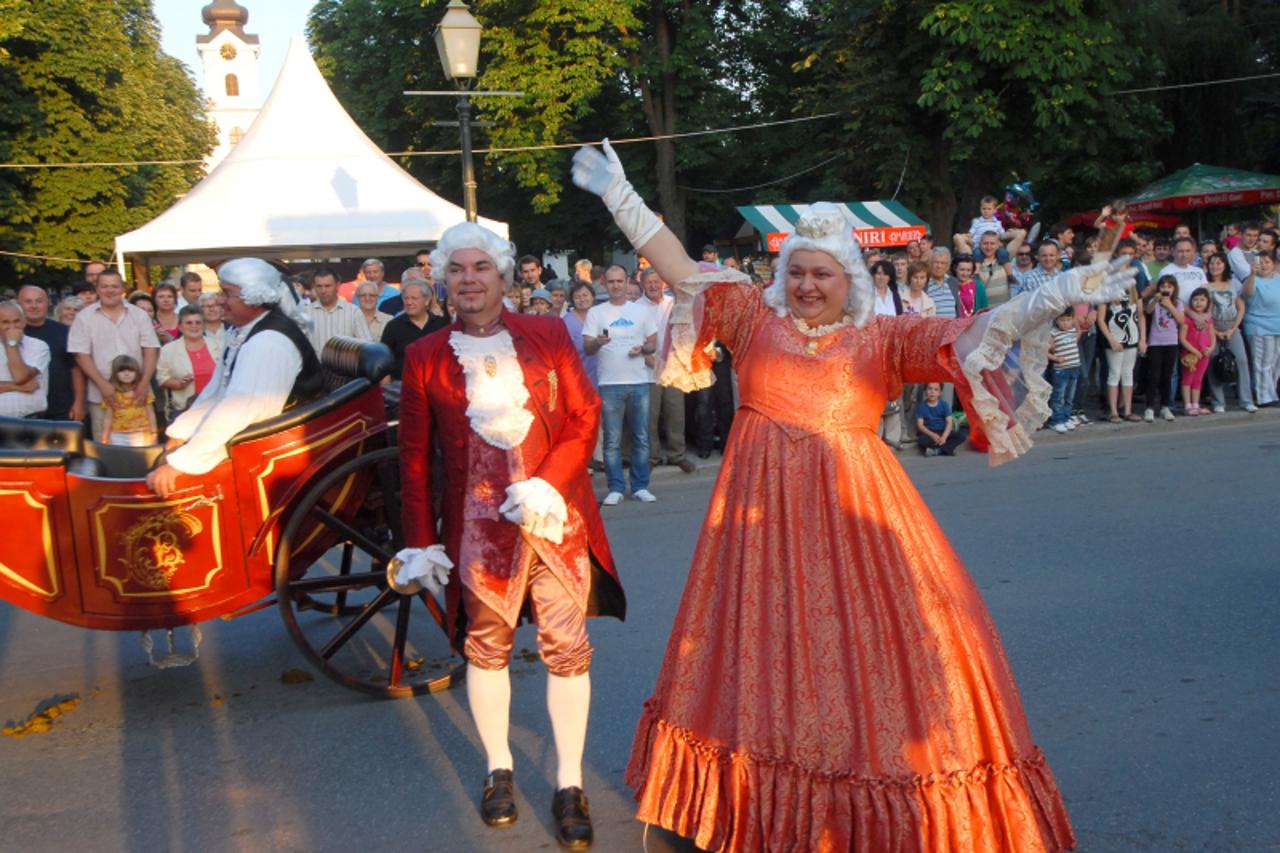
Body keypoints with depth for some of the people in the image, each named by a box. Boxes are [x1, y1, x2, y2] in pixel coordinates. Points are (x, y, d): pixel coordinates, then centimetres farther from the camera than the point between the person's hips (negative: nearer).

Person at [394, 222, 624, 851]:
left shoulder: (547, 336, 3)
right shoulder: (425, 357, 4)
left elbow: (585, 416, 1)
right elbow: (414, 457, 6)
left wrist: (546, 484, -13)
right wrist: (419, 541, 4)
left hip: (555, 513, 0)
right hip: (478, 522, 1)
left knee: (567, 647, 2)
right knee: (486, 646, 11)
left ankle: (569, 784, 16)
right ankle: (499, 770, 32)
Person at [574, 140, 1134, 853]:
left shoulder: (885, 338, 4)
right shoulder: (755, 318, 8)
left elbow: (974, 334, -4)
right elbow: (679, 270, 9)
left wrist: (1058, 296, -16)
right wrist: (619, 195, 8)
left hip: (852, 507, -1)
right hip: (767, 506, 1)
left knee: (873, 637, 0)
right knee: (766, 636, 8)